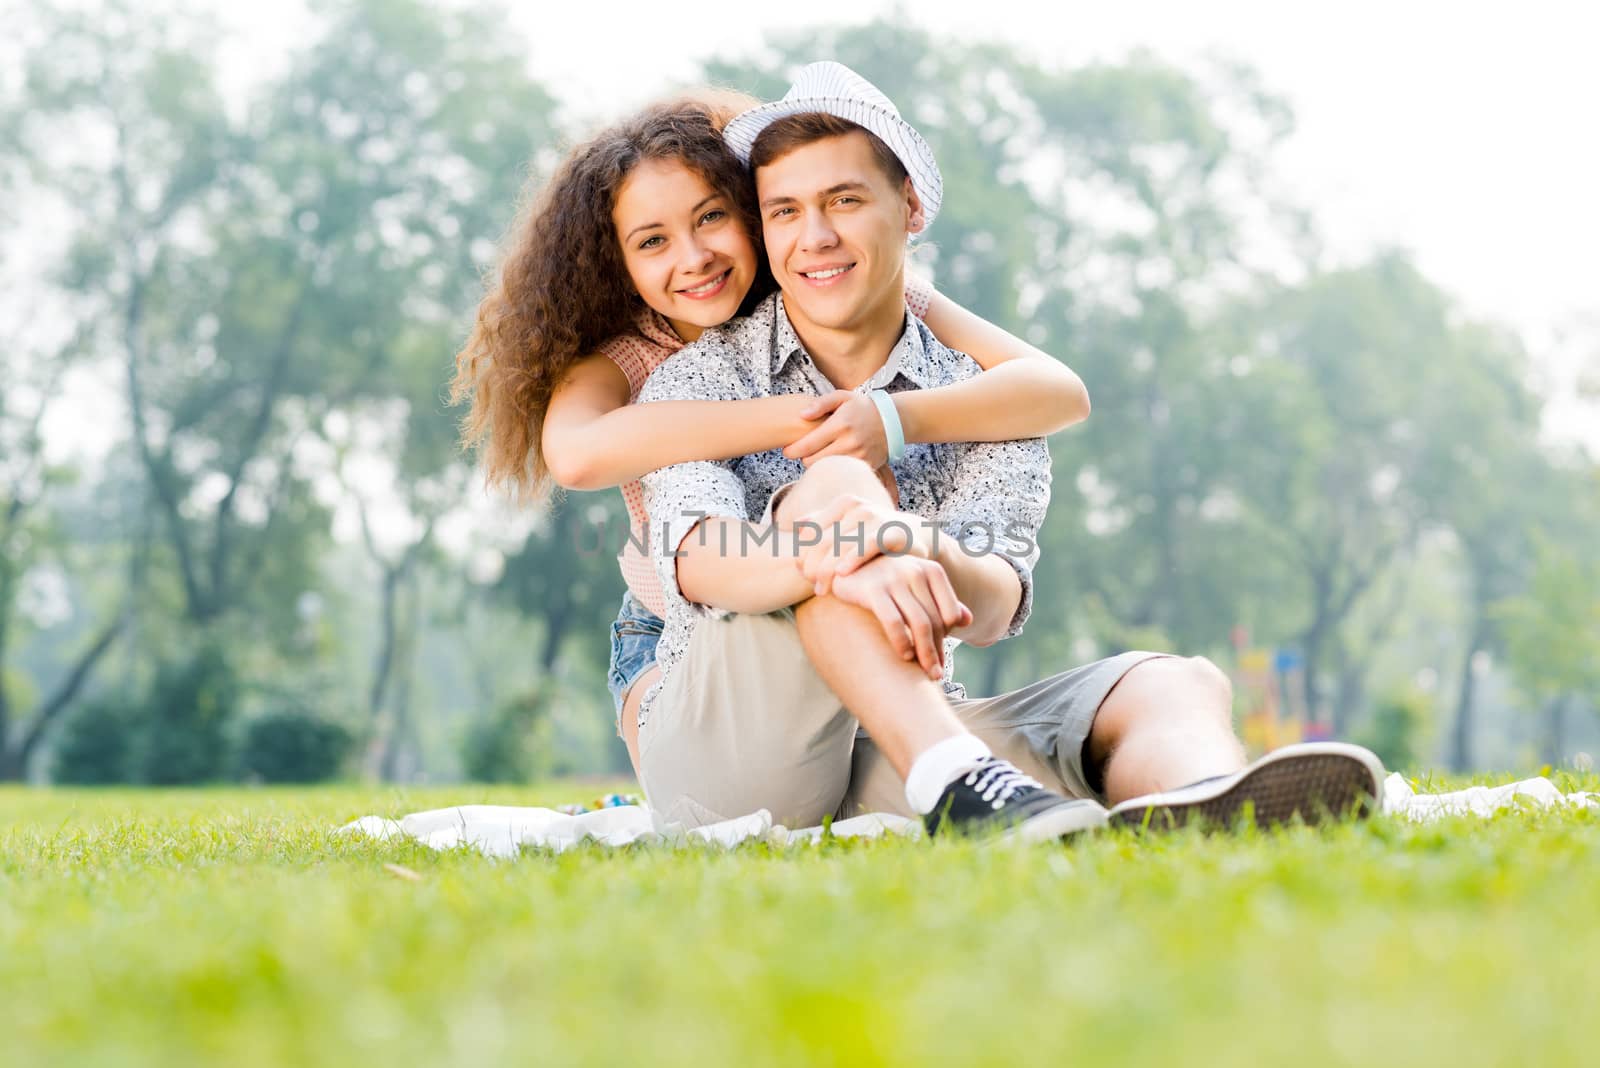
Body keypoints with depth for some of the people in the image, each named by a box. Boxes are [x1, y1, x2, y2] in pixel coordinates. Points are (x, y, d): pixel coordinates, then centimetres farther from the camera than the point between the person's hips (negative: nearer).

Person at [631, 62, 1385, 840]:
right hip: (717, 749, -3)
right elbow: (696, 557, -19)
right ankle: (958, 784, -47)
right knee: (837, 484, -26)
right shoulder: (699, 381, 4)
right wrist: (831, 565, -41)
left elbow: (995, 607, -10)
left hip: (889, 760, 3)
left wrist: (922, 550, -35)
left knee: (1172, 685, -20)